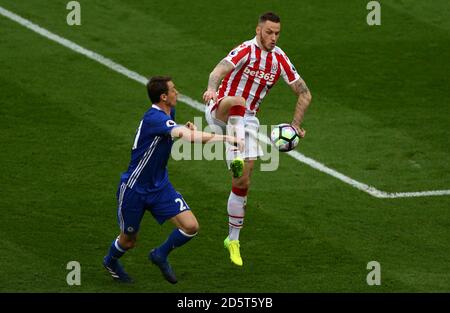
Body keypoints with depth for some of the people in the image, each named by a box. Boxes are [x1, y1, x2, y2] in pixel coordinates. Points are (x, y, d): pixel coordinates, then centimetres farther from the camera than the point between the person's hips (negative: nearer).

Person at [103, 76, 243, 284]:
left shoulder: (168, 112, -1)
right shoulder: (154, 118, -30)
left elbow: (177, 131, 24)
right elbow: (189, 137, -43)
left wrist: (186, 128, -1)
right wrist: (227, 139, -44)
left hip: (160, 186, 7)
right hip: (134, 189, -7)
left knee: (190, 227, -9)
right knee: (128, 241, 12)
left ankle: (160, 255, 18)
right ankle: (111, 262, 46)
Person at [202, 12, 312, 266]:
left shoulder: (280, 60, 3)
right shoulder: (246, 51, -14)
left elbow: (305, 94, 14)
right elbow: (220, 70, -34)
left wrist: (296, 125, 6)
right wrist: (212, 89, -56)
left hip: (247, 120, 5)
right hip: (219, 110, -5)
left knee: (243, 182, 2)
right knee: (236, 102, -43)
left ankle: (233, 240, 14)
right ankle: (237, 158, -52)